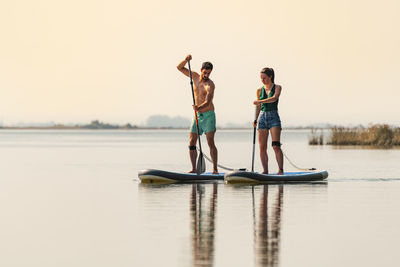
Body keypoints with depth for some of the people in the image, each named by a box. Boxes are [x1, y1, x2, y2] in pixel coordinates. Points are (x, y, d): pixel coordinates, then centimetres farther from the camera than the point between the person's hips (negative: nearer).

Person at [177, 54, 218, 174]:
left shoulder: (210, 85, -15)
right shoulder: (195, 76, 5)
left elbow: (207, 101, -29)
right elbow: (179, 67, 10)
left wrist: (199, 108, -49)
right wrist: (186, 60, -10)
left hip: (208, 115, -6)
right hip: (197, 115, 6)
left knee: (210, 142, -12)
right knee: (192, 142, -3)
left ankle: (215, 169, -11)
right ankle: (194, 169, -3)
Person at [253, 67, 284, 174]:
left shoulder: (277, 88, 0)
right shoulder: (259, 90, 12)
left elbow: (274, 98, -19)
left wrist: (260, 101, -30)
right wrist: (255, 119, 4)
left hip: (274, 117, -4)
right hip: (262, 118, 4)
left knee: (276, 146, -15)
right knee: (262, 148, 0)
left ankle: (281, 170, -16)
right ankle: (265, 171, 4)